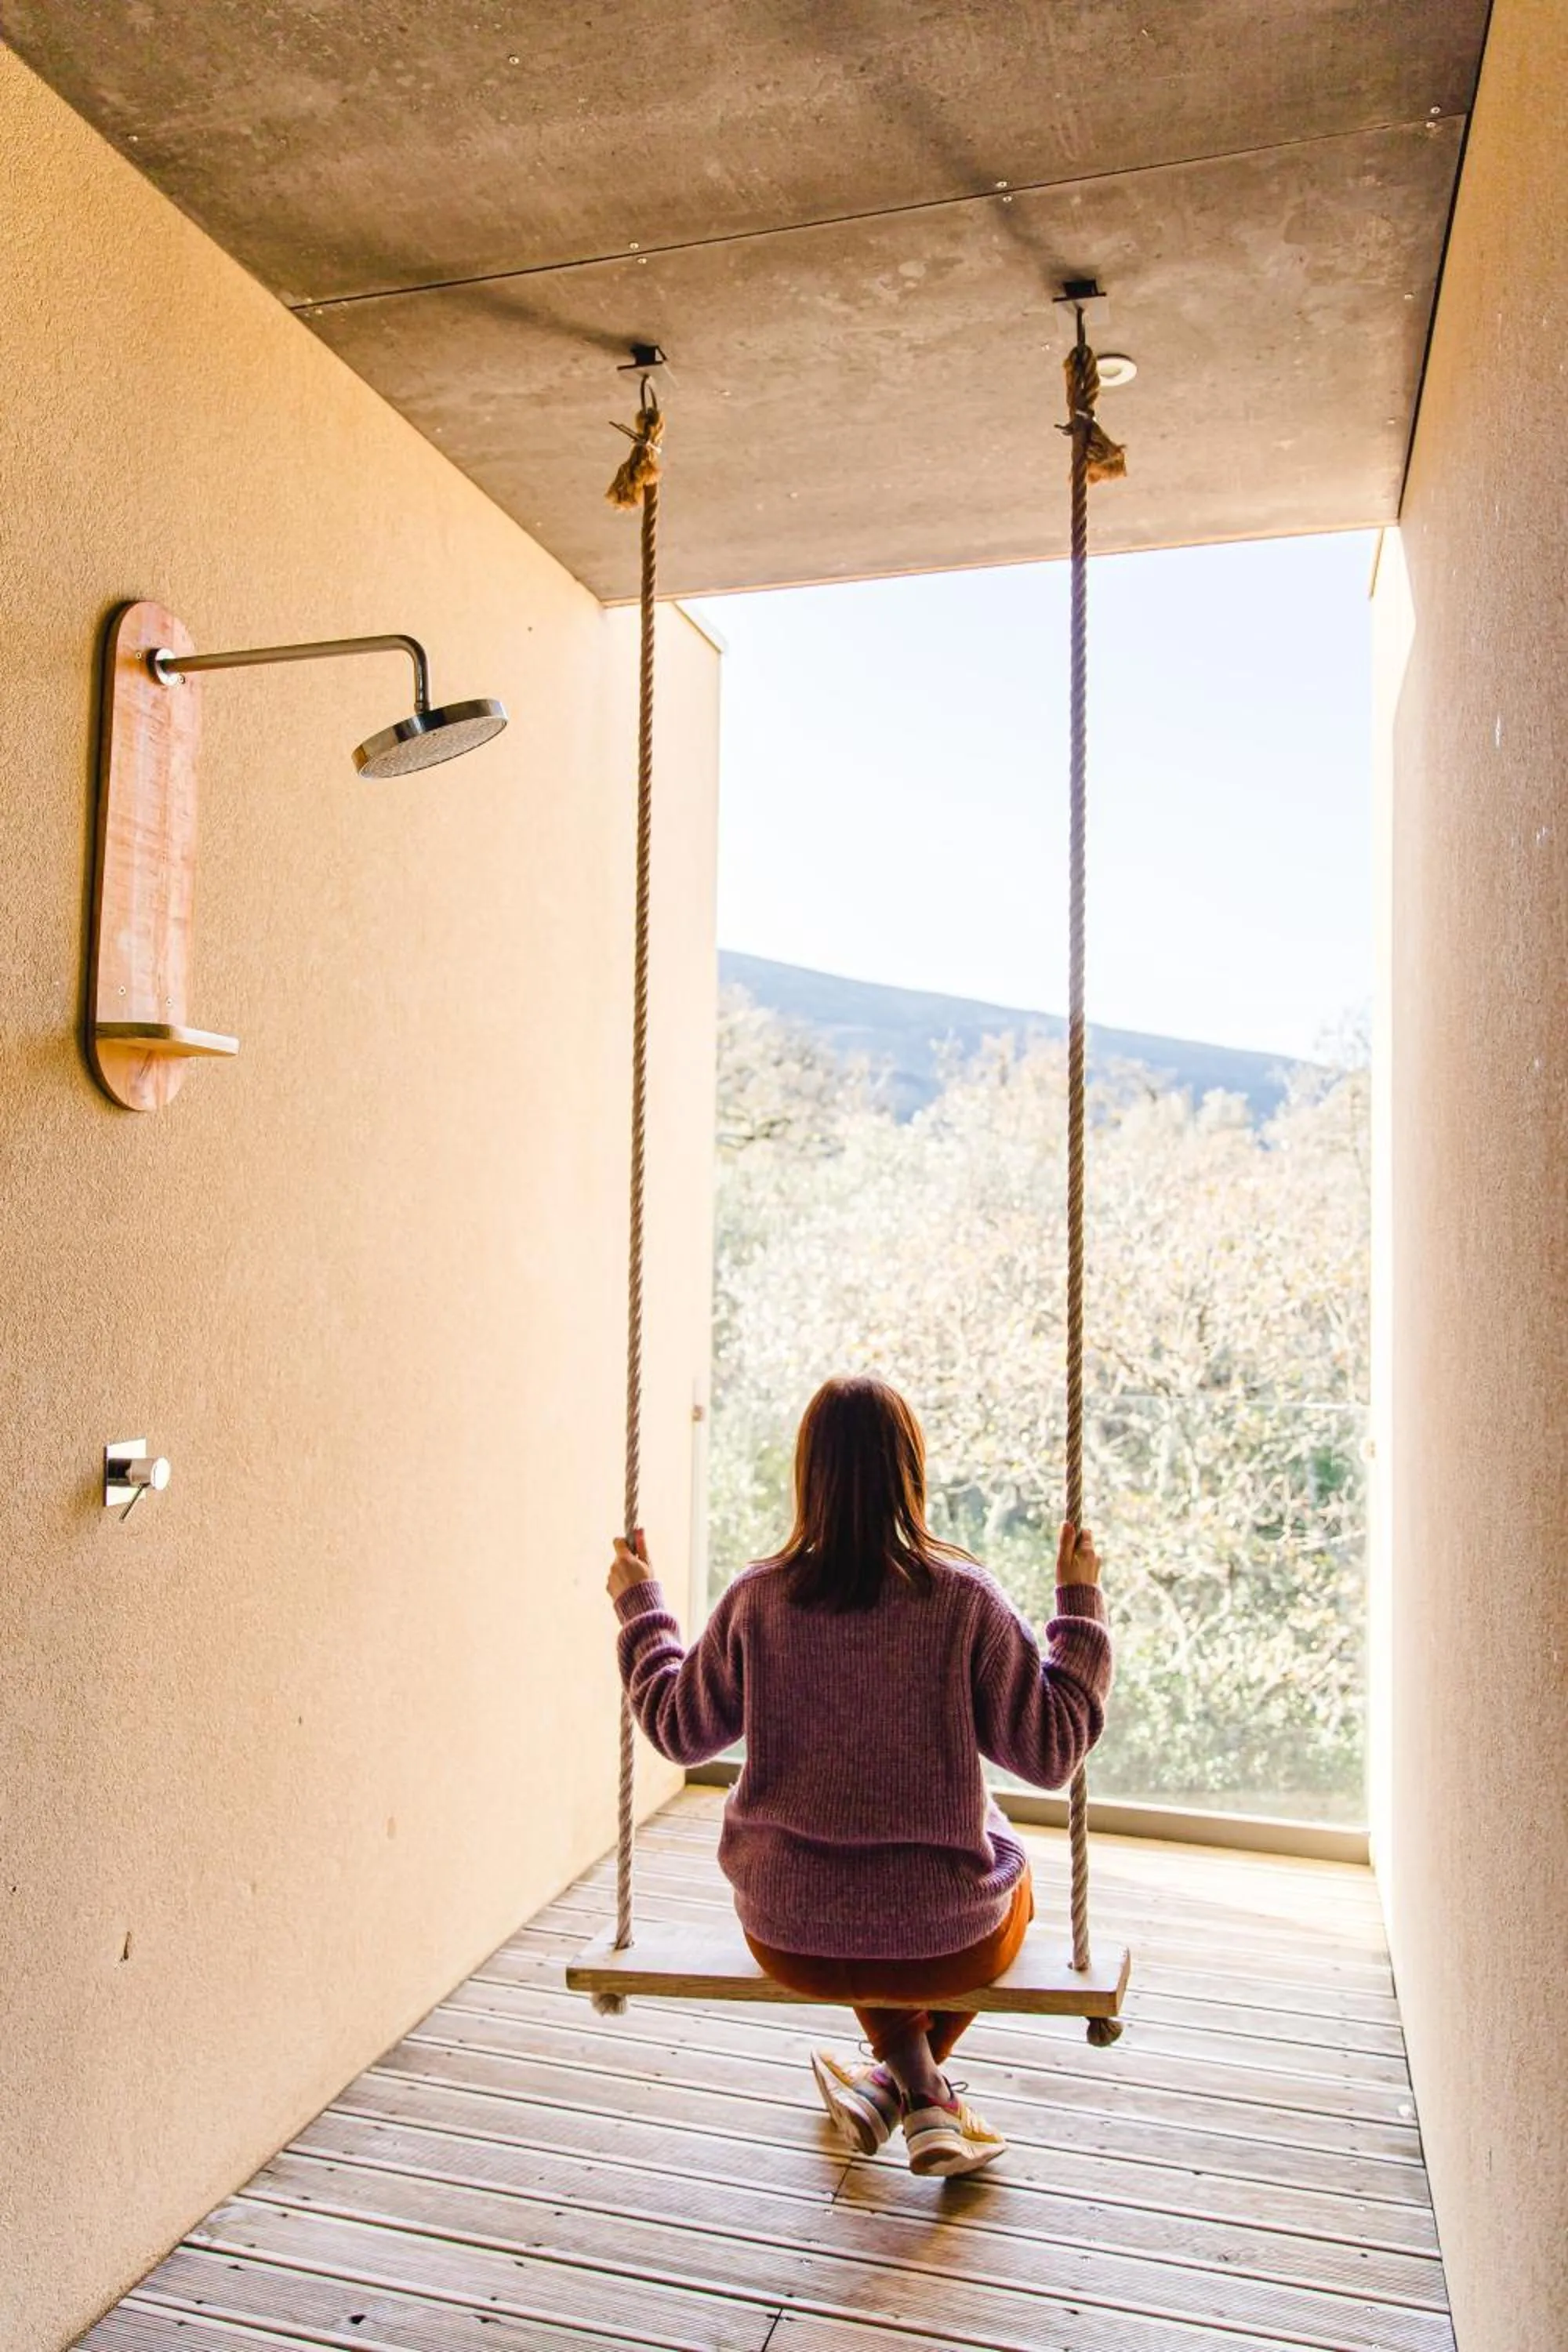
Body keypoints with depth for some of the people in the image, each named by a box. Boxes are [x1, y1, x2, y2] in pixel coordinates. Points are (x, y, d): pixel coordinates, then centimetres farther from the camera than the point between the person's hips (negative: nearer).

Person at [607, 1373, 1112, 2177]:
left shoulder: (758, 1600, -12)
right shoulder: (964, 1599, -17)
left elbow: (678, 1728, 3)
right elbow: (1053, 1751, -9)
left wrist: (639, 1607, 16)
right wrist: (1081, 1604, -1)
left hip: (788, 1938, 2)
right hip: (948, 1943, -1)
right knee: (1004, 1880, 33)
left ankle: (922, 2093, 23)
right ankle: (900, 2084, 27)